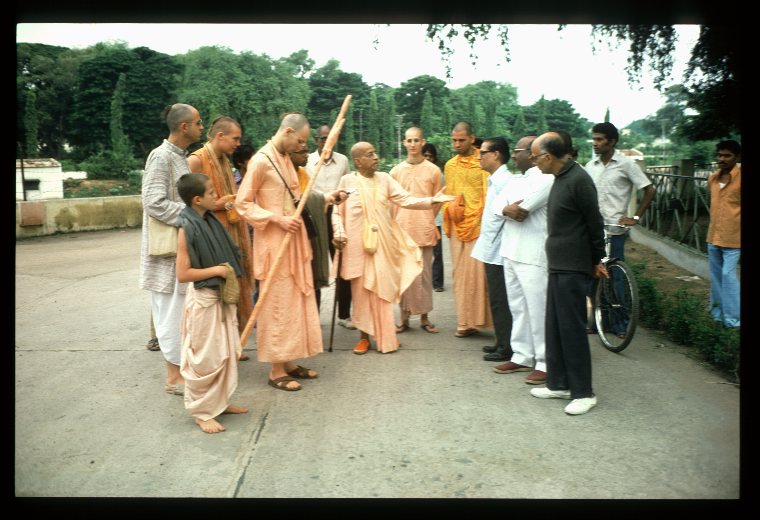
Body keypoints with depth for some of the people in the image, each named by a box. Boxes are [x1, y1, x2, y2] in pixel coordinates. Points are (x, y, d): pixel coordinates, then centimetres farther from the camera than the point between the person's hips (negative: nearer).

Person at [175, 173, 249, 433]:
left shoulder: (212, 220, 5)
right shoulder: (187, 230, -19)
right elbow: (183, 274, -21)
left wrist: (233, 281, 9)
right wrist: (217, 270, -20)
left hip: (222, 296, 8)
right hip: (203, 299, -8)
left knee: (226, 352, 16)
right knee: (205, 358, 1)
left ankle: (220, 401, 30)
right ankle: (201, 411, 15)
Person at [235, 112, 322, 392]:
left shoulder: (286, 158, 12)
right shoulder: (261, 160, -13)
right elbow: (242, 203, -13)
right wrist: (278, 219, -20)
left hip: (293, 240, 8)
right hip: (274, 242, -8)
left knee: (295, 301, 11)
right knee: (277, 303, -2)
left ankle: (289, 362, 22)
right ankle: (276, 370, 8)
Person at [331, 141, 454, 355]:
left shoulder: (384, 179, 6)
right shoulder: (347, 181, 1)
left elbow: (406, 199, -1)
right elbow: (337, 211, 3)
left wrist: (432, 200, -13)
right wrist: (339, 233, -12)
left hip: (381, 245, 2)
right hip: (358, 246, -1)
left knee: (382, 290, 3)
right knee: (361, 292, 4)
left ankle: (385, 338, 13)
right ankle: (364, 337, 16)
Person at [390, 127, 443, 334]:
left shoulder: (433, 170, 2)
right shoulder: (395, 171, 7)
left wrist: (430, 223, 6)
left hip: (424, 231, -1)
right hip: (401, 230, 1)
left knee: (424, 274, 4)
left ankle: (424, 317, 14)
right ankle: (404, 317, 14)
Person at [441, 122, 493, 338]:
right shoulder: (450, 165, 15)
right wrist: (449, 211, 6)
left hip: (479, 224, -5)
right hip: (457, 226, 5)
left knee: (479, 271, -6)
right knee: (460, 273, 5)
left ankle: (480, 318, 0)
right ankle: (465, 321, 12)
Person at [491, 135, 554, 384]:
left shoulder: (545, 179, -12)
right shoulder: (515, 179, 17)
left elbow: (520, 211, -21)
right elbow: (498, 204, 7)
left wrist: (508, 209, -2)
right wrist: (508, 210, -13)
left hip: (533, 255, -9)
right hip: (510, 251, 9)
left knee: (538, 309, -3)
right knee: (518, 308, 14)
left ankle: (545, 363, 6)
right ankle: (522, 356, 25)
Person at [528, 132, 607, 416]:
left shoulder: (578, 179, -17)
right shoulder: (560, 178, 12)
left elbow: (595, 223, -13)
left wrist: (596, 260, -4)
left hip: (573, 267, -9)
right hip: (558, 265, 9)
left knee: (572, 329, -3)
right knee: (554, 327, 13)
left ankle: (583, 392, 7)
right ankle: (558, 384, 24)